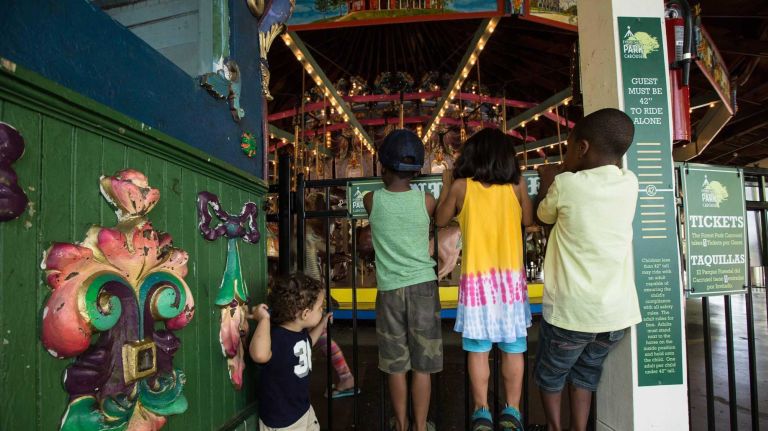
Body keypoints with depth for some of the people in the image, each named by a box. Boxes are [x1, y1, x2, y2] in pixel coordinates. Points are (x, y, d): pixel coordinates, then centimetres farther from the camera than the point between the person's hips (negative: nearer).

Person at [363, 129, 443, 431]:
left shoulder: (371, 200, -3)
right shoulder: (426, 200, -3)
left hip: (390, 289, 0)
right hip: (423, 285, 0)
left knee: (396, 365, 13)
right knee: (422, 365, 10)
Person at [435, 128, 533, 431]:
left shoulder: (461, 186, -2)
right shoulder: (517, 184, 1)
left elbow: (440, 221, 10)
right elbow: (528, 220, 13)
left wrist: (446, 185, 19)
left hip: (477, 277, -1)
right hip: (511, 276, 1)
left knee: (478, 349, 7)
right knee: (513, 348, 10)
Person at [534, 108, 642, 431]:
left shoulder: (566, 184, -13)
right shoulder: (630, 183, 0)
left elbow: (544, 215, 7)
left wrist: (549, 181, 21)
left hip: (570, 309, -4)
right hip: (616, 310, 4)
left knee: (550, 376, 19)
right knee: (585, 376, 23)